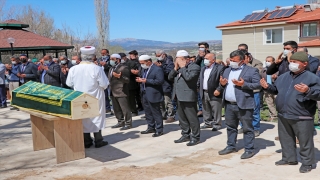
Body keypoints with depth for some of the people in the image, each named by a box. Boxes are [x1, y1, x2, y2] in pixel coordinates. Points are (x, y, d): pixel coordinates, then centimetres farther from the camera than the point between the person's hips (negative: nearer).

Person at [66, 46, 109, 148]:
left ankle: (86, 142, 17)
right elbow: (104, 84, -13)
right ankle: (98, 141, 14)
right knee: (96, 118, 9)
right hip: (95, 98, -3)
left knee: (83, 119, 12)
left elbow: (69, 84, 2)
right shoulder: (97, 69, -16)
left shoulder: (73, 69, -8)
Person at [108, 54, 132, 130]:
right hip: (113, 92, 9)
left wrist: (119, 76, -29)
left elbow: (127, 80, -16)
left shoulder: (123, 68, -9)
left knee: (125, 109, -3)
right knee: (116, 109, 14)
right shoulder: (111, 68, 18)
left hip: (121, 92, -8)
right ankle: (120, 122, 25)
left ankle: (128, 123, 6)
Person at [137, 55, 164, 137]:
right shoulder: (144, 69, 14)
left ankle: (159, 130, 10)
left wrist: (146, 81, -22)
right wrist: (140, 80, -1)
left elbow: (160, 81, -22)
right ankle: (151, 128, 30)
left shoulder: (157, 69, -13)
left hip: (153, 95, -9)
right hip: (145, 94, 9)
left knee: (156, 113, 0)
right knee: (148, 112, 16)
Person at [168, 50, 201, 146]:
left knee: (192, 118, -1)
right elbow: (170, 77, 11)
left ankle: (195, 137, 9)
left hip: (188, 97, -9)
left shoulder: (195, 67, -9)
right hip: (179, 96, 9)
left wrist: (182, 67, -15)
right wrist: (175, 68, -3)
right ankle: (186, 135, 29)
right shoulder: (179, 67, 15)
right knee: (182, 117, 16)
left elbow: (188, 77, -26)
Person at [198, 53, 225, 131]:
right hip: (204, 93, 7)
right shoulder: (203, 68, 16)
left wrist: (218, 90, -18)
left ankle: (217, 124, 12)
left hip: (214, 93, -7)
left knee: (216, 111, 1)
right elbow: (200, 80, 18)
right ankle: (208, 123, 28)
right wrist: (198, 88, 6)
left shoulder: (220, 68, -8)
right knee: (206, 110, 15)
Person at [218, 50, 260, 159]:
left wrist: (244, 84, -22)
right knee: (230, 127, 16)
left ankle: (249, 149, 11)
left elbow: (258, 84, -11)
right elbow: (223, 83, 21)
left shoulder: (252, 71, -5)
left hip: (244, 105, -6)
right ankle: (231, 146, 29)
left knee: (247, 128, 2)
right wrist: (222, 83, -3)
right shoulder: (227, 70, 14)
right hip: (229, 105, 6)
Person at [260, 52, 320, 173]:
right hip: (283, 116, 6)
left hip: (302, 117, -6)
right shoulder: (284, 77, 10)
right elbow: (276, 90, 20)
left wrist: (308, 91, -32)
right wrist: (267, 87, 2)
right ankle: (289, 158, 34)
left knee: (305, 141, 5)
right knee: (285, 139, 18)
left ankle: (307, 162, 18)